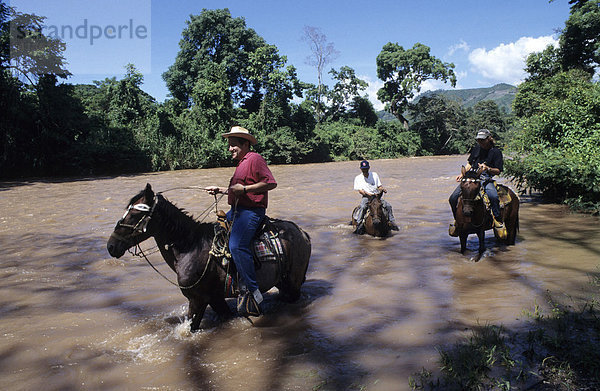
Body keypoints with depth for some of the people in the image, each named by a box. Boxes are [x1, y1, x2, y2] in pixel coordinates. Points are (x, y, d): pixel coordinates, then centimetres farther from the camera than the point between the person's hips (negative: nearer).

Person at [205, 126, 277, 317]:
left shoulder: (254, 159, -9)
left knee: (237, 246, -27)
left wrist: (244, 188, -23)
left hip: (251, 211, -11)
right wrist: (220, 190, 21)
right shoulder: (241, 163, 22)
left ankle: (252, 291, -22)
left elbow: (271, 183, -20)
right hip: (237, 210, 11)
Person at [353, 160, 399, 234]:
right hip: (365, 197, -3)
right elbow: (360, 190, -5)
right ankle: (359, 224, -33)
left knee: (388, 205, -16)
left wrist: (383, 189, -10)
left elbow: (379, 186, 13)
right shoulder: (358, 178, 4)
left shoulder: (374, 174, 13)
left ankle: (391, 222, -7)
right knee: (362, 207, -34)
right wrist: (369, 194, -20)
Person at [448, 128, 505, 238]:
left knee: (493, 196, -36)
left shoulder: (496, 152, 1)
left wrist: (487, 168, -19)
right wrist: (462, 174, 9)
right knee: (453, 198, -10)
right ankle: (457, 220, 13)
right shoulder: (476, 149, 15)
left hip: (486, 179, -4)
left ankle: (498, 221, -18)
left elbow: (498, 171, 0)